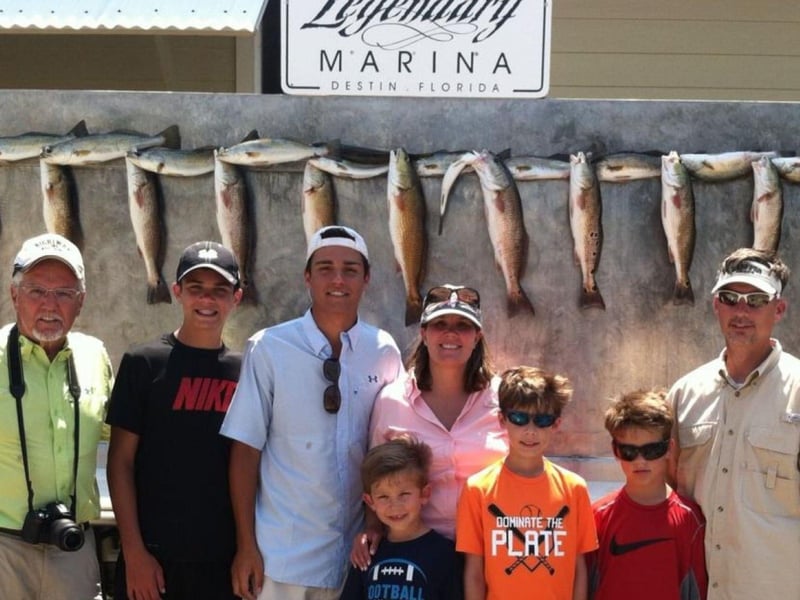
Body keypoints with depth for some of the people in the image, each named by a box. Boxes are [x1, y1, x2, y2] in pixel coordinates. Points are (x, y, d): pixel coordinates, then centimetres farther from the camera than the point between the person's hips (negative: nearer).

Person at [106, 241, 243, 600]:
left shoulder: (245, 371, 7)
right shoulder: (143, 363, -1)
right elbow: (121, 462, -3)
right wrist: (134, 551, -9)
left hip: (226, 559, 3)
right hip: (155, 556, -3)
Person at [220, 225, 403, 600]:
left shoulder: (384, 352, 1)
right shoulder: (269, 348, -8)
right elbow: (246, 448, -6)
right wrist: (246, 547, -7)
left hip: (358, 554, 3)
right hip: (283, 556, -3)